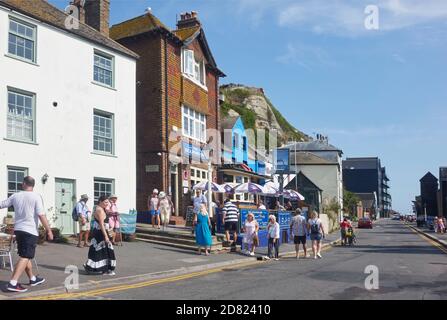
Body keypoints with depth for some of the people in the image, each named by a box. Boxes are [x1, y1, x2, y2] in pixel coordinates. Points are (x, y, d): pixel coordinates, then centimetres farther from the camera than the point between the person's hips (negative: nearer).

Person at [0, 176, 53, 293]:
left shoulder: (15, 196, 5)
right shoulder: (36, 197, -10)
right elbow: (41, 215, -16)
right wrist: (49, 231, -10)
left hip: (18, 230, 6)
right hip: (30, 231, -6)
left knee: (25, 256, 18)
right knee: (25, 257, -7)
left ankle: (33, 279, 30)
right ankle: (13, 283, -15)